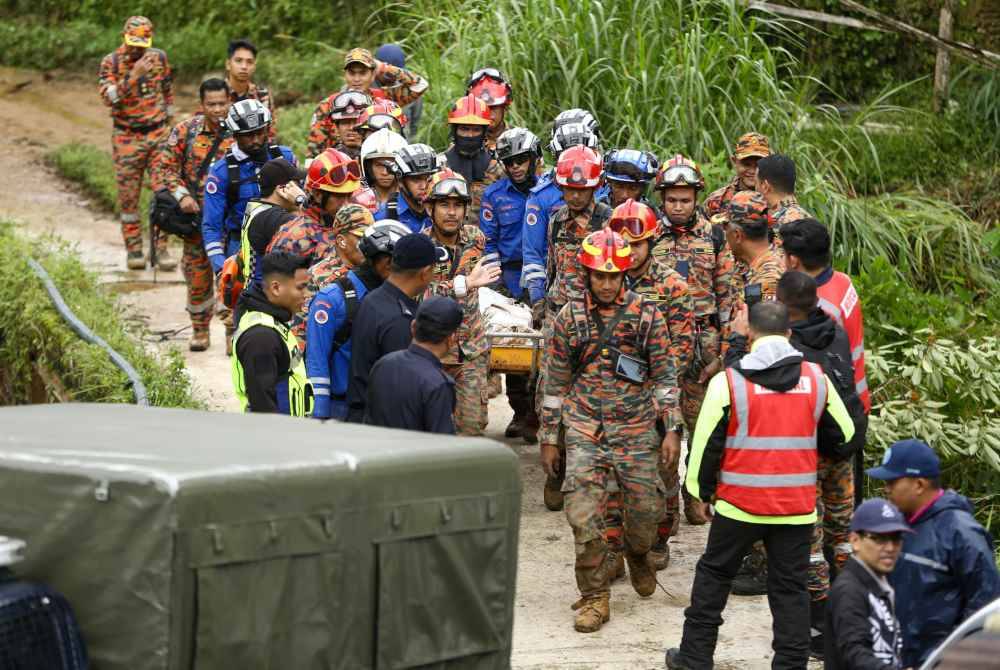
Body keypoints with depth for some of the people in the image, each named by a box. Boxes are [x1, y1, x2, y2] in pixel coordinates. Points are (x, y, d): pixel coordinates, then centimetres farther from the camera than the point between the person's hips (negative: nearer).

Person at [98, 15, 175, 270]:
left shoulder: (159, 58, 1)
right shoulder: (110, 63, -8)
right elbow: (109, 97, -21)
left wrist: (169, 115, 21)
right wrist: (133, 76, -31)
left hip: (157, 133, 2)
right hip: (126, 137, -2)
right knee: (128, 194, 1)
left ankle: (161, 248, 2)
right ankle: (133, 249, 10)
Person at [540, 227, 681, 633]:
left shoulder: (646, 315, 0)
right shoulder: (569, 318, 3)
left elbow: (665, 375, 3)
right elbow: (555, 383, 9)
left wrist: (672, 430, -4)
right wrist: (548, 440, 9)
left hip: (636, 431, 0)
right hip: (585, 432, 0)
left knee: (645, 511, 4)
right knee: (583, 516, -10)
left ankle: (638, 555, 38)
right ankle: (594, 597, 1)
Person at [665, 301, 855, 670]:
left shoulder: (728, 381, -9)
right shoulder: (816, 378, 0)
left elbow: (707, 443, -5)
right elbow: (842, 436, 12)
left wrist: (701, 488, 9)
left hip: (740, 502, -1)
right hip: (797, 505, 2)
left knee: (714, 574, 15)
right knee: (790, 587, 8)